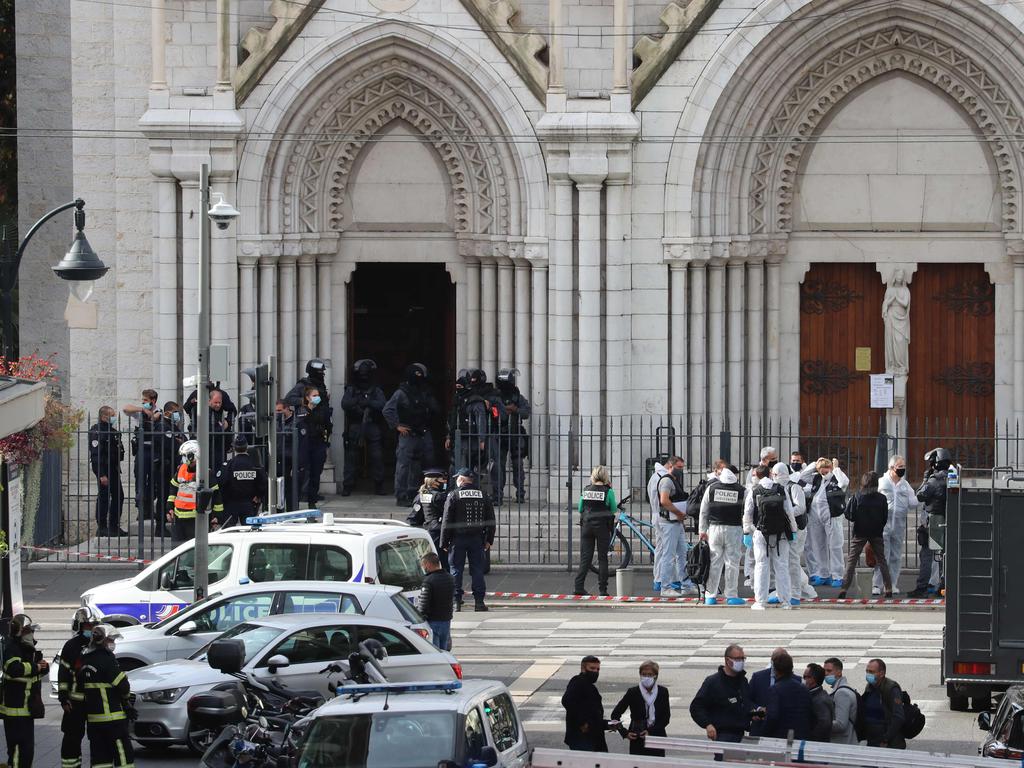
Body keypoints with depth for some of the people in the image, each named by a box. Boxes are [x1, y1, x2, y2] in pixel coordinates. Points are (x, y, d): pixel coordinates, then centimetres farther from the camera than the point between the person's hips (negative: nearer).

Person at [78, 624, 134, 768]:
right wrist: (126, 695, 8)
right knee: (123, 753, -5)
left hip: (93, 716, 8)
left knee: (100, 756, 9)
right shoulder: (107, 659, -15)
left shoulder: (86, 660, 9)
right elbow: (123, 686, -17)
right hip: (112, 717, -8)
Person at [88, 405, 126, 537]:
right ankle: (102, 528, 1)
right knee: (103, 498, -4)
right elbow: (96, 454, -20)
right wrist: (102, 474, -24)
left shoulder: (112, 430, 14)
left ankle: (114, 526, 21)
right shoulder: (97, 431, -15)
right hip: (103, 469, -10)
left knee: (118, 496, 12)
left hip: (113, 469, 10)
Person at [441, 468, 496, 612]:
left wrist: (444, 542, -2)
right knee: (477, 570, 6)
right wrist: (489, 540, 13)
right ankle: (479, 601, 3)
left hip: (458, 539, -3)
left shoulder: (453, 496, -5)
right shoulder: (483, 496, 6)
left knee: (456, 570, 2)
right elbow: (491, 520, 8)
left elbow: (446, 521, -7)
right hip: (477, 539, 3)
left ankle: (456, 602, 0)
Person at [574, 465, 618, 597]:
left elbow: (580, 509, 9)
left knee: (585, 557, 5)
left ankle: (578, 587, -5)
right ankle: (602, 589, 1)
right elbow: (614, 509, 3)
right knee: (602, 558, 3)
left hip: (586, 525, 3)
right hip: (602, 525, -3)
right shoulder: (608, 491, -6)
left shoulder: (586, 490, 3)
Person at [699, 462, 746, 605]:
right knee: (732, 562, 3)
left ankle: (710, 596, 8)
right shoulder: (740, 490, -2)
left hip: (715, 528, 1)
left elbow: (703, 511, 4)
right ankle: (731, 595, 4)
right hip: (734, 529, -1)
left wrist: (702, 530, 10)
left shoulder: (711, 487, 2)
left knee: (714, 563, 6)